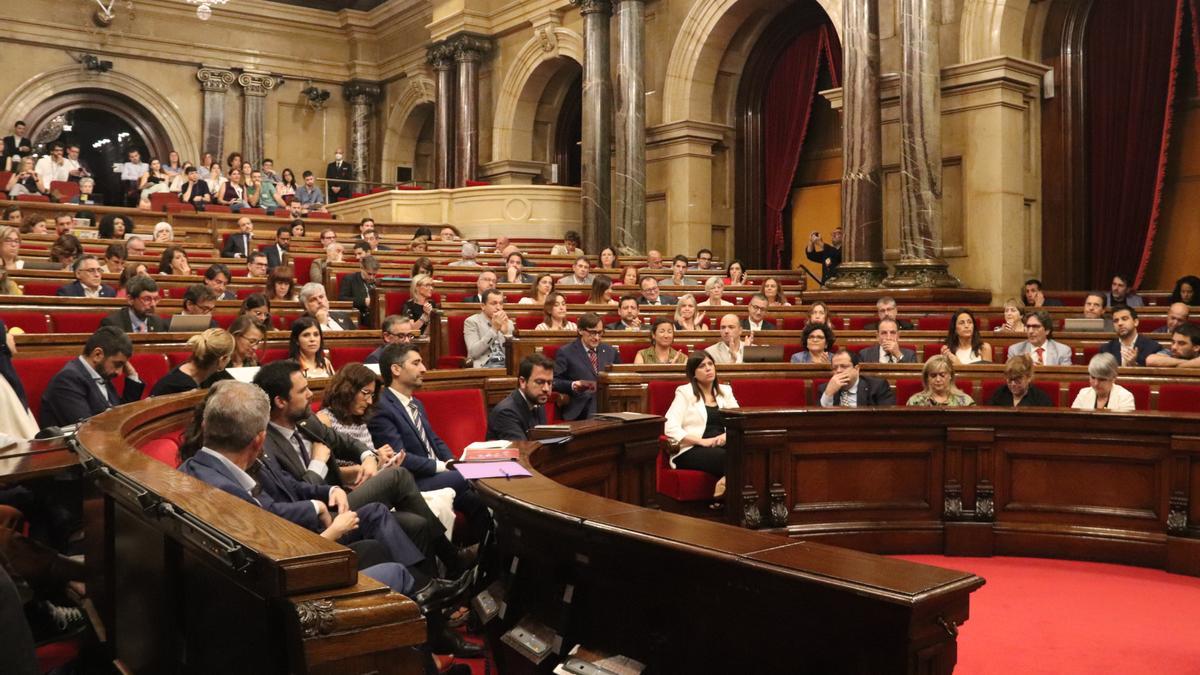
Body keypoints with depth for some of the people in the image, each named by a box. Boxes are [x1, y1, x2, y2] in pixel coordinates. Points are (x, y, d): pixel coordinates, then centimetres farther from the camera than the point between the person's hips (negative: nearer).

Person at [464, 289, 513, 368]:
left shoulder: (508, 323, 18)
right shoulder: (472, 321, 4)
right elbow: (473, 352, -10)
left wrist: (506, 332, -6)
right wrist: (494, 329, -12)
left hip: (507, 364, 5)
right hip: (485, 365, -5)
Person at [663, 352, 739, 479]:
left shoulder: (725, 390, 20)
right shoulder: (684, 392, 5)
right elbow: (671, 428, -7)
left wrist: (728, 434, -8)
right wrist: (702, 441, -16)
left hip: (722, 446, 5)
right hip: (691, 450, -5)